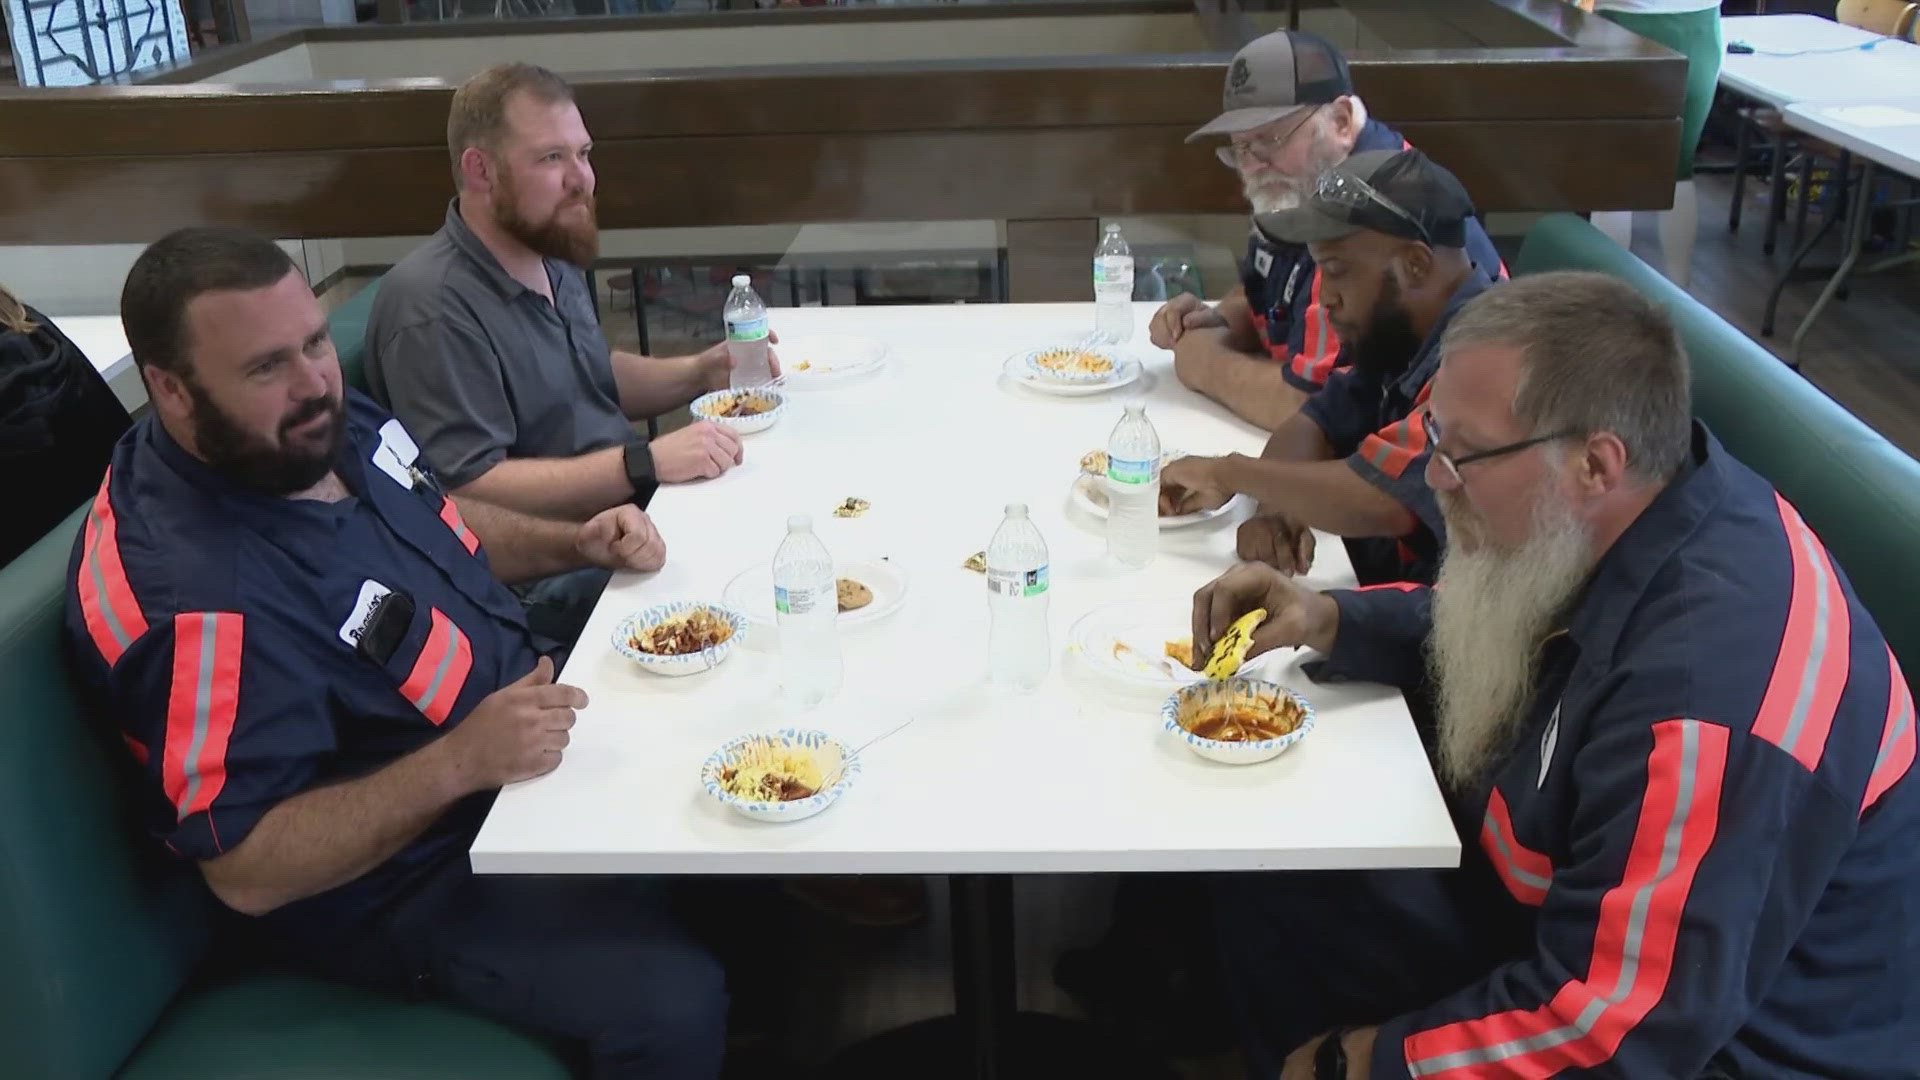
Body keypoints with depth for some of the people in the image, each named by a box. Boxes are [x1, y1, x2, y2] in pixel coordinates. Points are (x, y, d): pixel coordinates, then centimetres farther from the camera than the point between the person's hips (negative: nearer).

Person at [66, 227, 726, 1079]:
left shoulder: (326, 422, -5)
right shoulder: (195, 595, -31)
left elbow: (443, 524, 15)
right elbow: (246, 872, -28)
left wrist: (575, 543, -2)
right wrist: (459, 762, -35)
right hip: (404, 876, -9)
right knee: (673, 1006, -23)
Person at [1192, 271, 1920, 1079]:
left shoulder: (1709, 690, -36)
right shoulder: (1582, 528, -10)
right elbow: (1484, 625, 13)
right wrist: (1328, 620, -6)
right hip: (1552, 904, 8)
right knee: (1267, 871, 8)